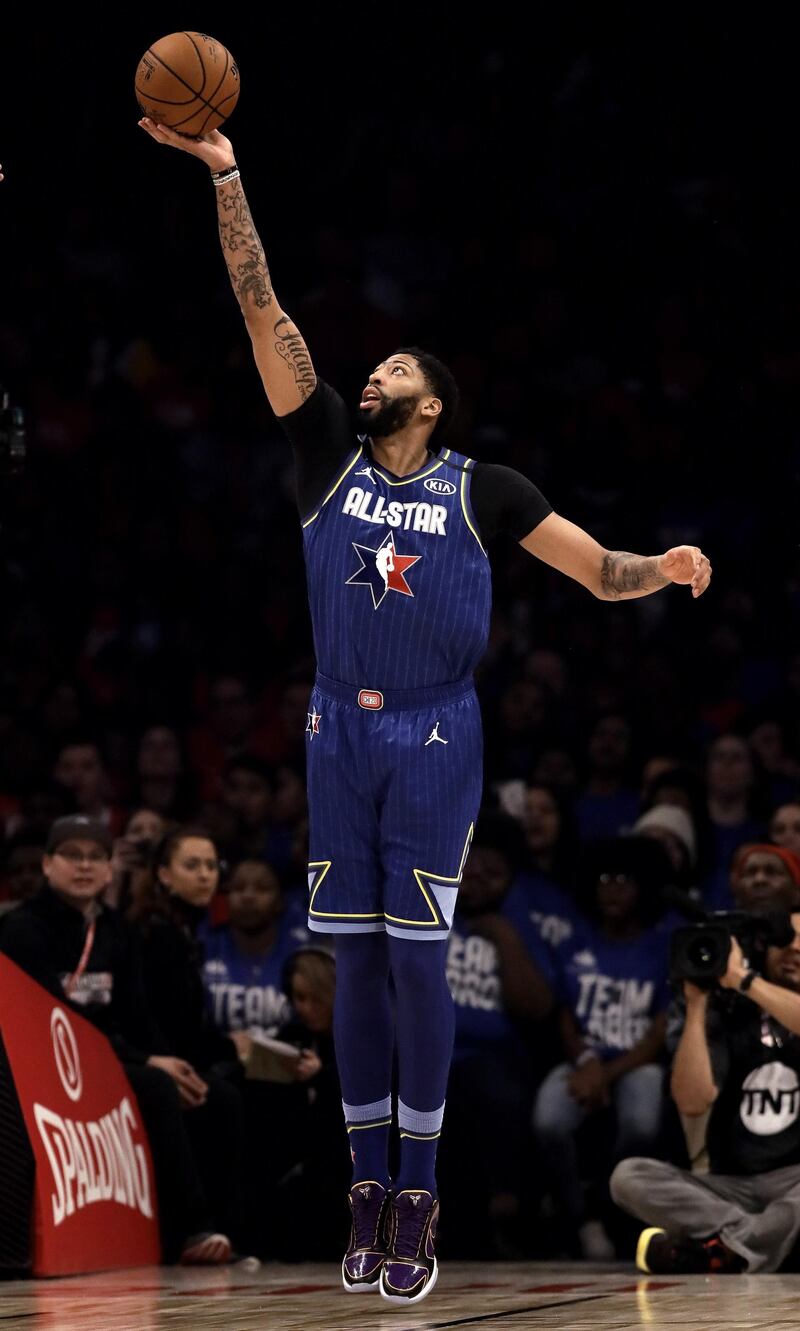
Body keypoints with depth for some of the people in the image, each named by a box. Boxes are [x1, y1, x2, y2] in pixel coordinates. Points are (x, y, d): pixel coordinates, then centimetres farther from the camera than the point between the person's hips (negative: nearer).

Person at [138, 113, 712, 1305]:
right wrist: (225, 173, -10)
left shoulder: (483, 490, -3)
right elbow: (265, 313, -3)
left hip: (436, 739, -2)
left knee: (419, 963, -3)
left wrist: (664, 568, -25)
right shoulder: (330, 458, 2)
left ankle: (420, 1197, 4)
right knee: (357, 962, 5)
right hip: (339, 732, 2)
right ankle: (369, 1188, 11)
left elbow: (599, 571, -2)